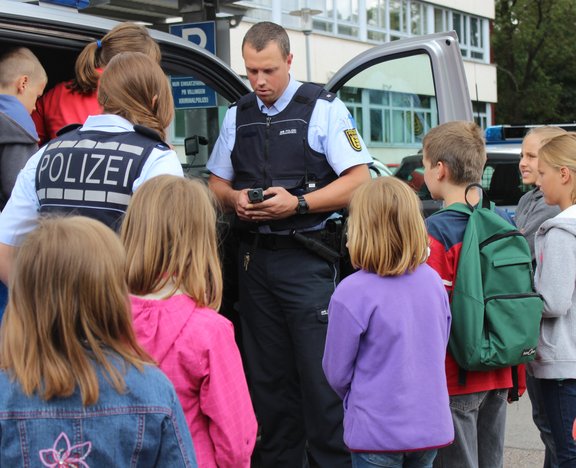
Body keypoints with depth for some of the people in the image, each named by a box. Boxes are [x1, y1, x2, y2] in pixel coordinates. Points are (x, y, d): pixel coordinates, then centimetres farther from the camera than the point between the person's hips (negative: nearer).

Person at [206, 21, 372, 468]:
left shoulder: (324, 108, -2)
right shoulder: (238, 115, 14)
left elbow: (358, 180, -8)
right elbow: (217, 182, 20)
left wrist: (297, 204, -17)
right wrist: (234, 199, -3)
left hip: (306, 259, -5)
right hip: (255, 259, 5)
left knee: (320, 375, -7)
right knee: (268, 375, 11)